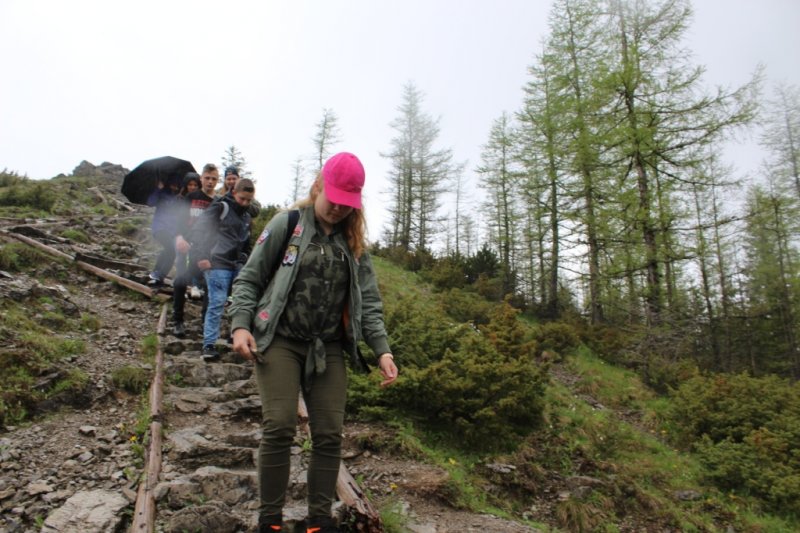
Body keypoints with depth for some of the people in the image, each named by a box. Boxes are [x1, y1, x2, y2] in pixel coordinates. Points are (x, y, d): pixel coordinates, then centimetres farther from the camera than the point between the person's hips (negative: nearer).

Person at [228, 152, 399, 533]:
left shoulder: (354, 244, 11)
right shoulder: (286, 224, 2)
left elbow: (368, 301, 6)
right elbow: (249, 279, 2)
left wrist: (382, 349, -6)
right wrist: (240, 325, -13)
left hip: (329, 348, 4)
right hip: (280, 340, -3)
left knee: (329, 435, 2)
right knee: (278, 428, -10)